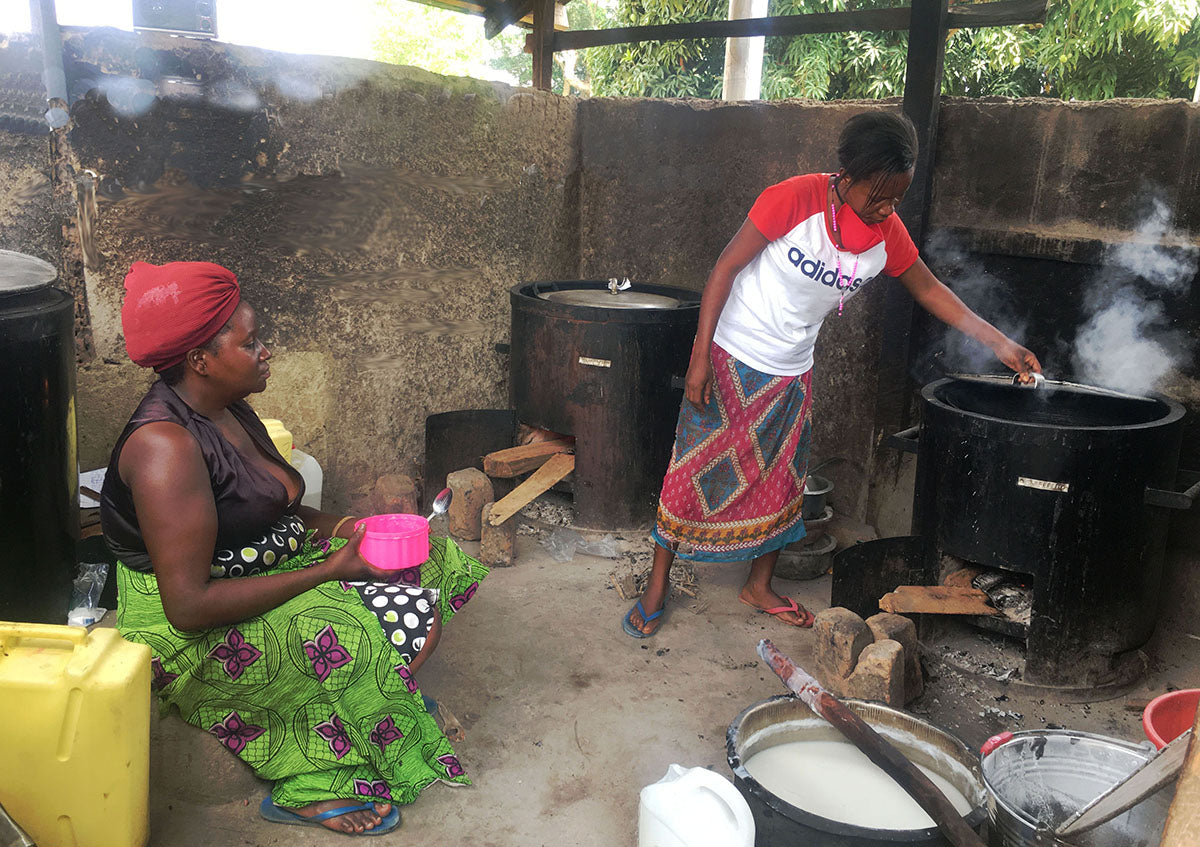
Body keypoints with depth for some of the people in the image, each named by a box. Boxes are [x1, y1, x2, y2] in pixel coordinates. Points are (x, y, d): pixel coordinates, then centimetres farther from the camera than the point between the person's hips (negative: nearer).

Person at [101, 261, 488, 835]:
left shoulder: (228, 409, 5)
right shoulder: (165, 445, -26)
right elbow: (188, 605, -29)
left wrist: (340, 529, -5)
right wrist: (327, 571, -25)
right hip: (193, 638, -10)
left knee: (435, 561, 2)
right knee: (410, 620, -24)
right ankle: (311, 789, -6)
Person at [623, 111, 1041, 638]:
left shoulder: (886, 232, -7)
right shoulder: (795, 199, -23)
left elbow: (929, 289, 7)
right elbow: (725, 268, -18)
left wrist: (1000, 344, 4)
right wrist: (699, 358, -19)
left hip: (791, 374, 5)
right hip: (731, 358, -5)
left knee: (779, 483, 13)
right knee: (695, 470, 1)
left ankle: (759, 587, 32)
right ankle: (656, 588, 16)